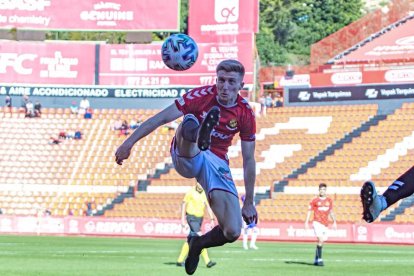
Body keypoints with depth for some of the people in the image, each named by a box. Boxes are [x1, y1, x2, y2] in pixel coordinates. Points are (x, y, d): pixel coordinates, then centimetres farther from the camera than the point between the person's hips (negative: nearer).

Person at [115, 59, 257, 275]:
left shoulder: (245, 113, -2)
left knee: (232, 232, -15)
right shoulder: (202, 95, -11)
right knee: (190, 122, -37)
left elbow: (249, 160, 4)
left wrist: (249, 203, 6)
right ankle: (197, 136, -78)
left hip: (217, 163, 3)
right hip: (186, 157, -3)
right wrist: (129, 142, -20)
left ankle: (198, 244, 19)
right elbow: (161, 118, -14)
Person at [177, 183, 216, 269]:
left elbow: (208, 207, 10)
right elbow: (184, 204, -6)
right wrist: (182, 219, -11)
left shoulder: (204, 194, 8)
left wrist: (212, 219, 2)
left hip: (200, 218, 7)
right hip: (192, 218, -7)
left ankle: (180, 260, 19)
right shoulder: (191, 192, -9)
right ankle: (207, 261, -18)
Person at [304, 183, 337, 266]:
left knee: (321, 242, 8)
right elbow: (309, 211, 2)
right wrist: (306, 222, -5)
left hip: (325, 224, 5)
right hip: (317, 222, -5)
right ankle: (319, 259, -16)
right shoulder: (315, 200, 0)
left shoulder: (329, 200, 12)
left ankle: (316, 260, 20)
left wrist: (334, 222, 17)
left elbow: (331, 212, 21)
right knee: (321, 240, -20)